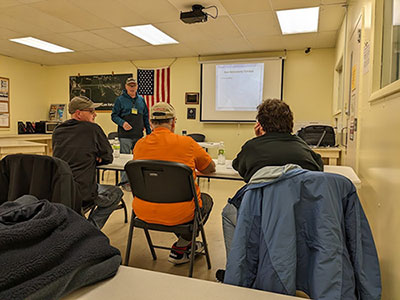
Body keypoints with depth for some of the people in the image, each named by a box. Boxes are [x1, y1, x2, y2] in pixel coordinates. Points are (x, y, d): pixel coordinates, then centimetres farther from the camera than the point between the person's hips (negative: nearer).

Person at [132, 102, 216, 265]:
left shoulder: (139, 144, -1)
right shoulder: (186, 142, -9)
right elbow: (210, 168, 7)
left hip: (144, 212, 4)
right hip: (178, 213, -4)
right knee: (206, 200, 25)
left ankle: (187, 244, 40)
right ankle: (179, 249, 23)